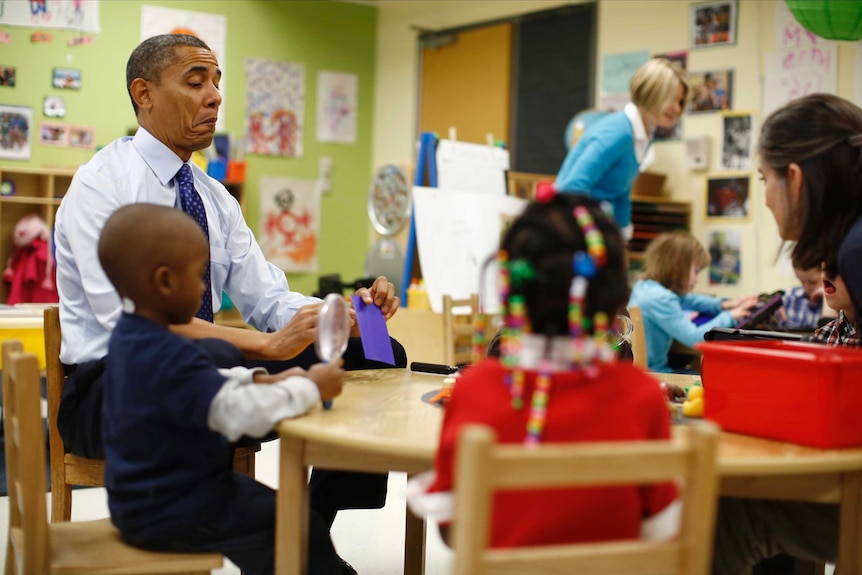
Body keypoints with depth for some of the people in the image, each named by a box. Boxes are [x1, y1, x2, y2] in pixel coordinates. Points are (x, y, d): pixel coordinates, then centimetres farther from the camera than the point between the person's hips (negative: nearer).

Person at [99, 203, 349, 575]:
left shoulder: (129, 337, 4)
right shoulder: (169, 357, -29)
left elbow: (205, 387, 15)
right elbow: (237, 412, -36)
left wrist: (261, 381, 2)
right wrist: (310, 388, -23)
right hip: (168, 513, -10)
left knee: (265, 503, 24)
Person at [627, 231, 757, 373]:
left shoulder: (644, 285, 8)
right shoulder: (661, 299, -23)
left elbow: (688, 300, 27)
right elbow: (694, 338, -25)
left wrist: (721, 304, 16)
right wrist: (729, 317, -11)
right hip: (653, 375, -10)